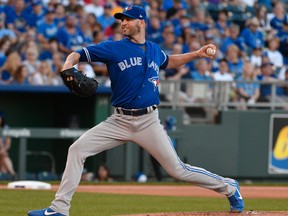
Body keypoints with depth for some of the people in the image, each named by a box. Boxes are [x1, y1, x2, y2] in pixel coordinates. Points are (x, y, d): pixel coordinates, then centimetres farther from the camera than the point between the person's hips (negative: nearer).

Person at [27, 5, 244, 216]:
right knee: (77, 149, -14)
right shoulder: (113, 48, -1)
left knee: (176, 169, -2)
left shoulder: (154, 50, 9)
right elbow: (77, 55, -6)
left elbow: (168, 61, 33)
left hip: (148, 122, 0)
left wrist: (196, 54, 23)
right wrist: (67, 68, -27)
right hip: (119, 121, 0)